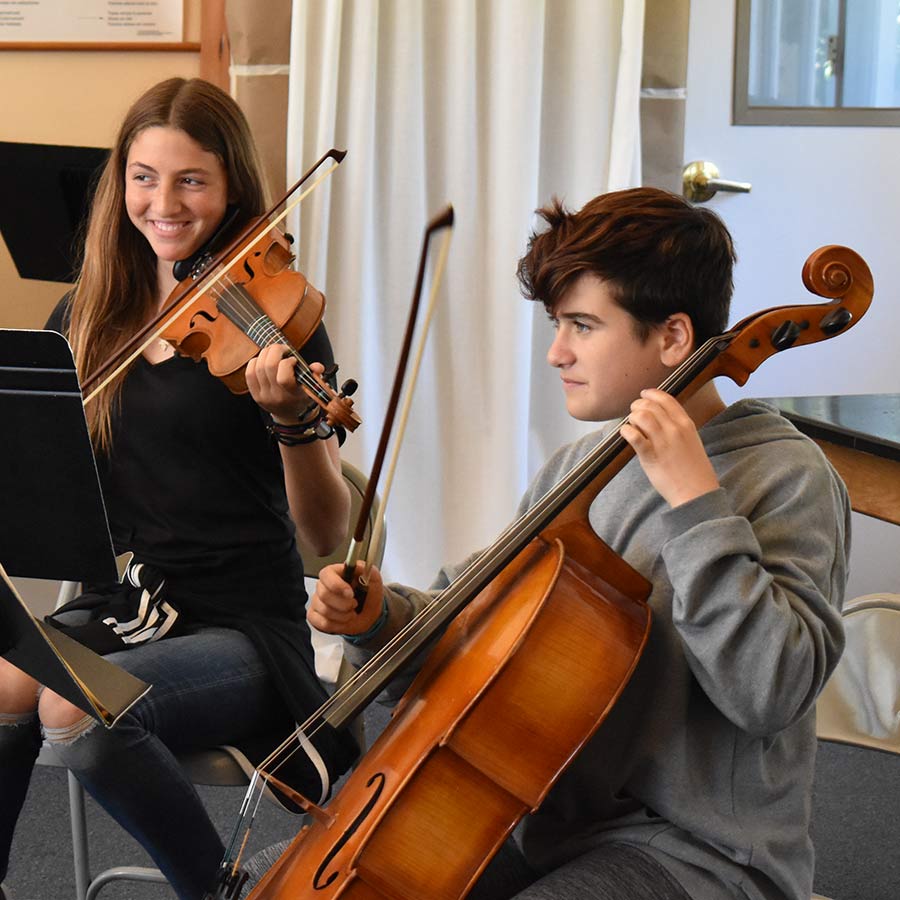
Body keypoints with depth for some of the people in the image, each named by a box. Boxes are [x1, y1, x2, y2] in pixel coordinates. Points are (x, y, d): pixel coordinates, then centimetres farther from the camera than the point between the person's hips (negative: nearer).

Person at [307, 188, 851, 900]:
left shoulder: (787, 476, -11)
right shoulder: (577, 468, 9)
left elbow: (770, 692, -23)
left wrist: (697, 501, -26)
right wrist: (383, 618, -3)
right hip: (555, 826, 7)